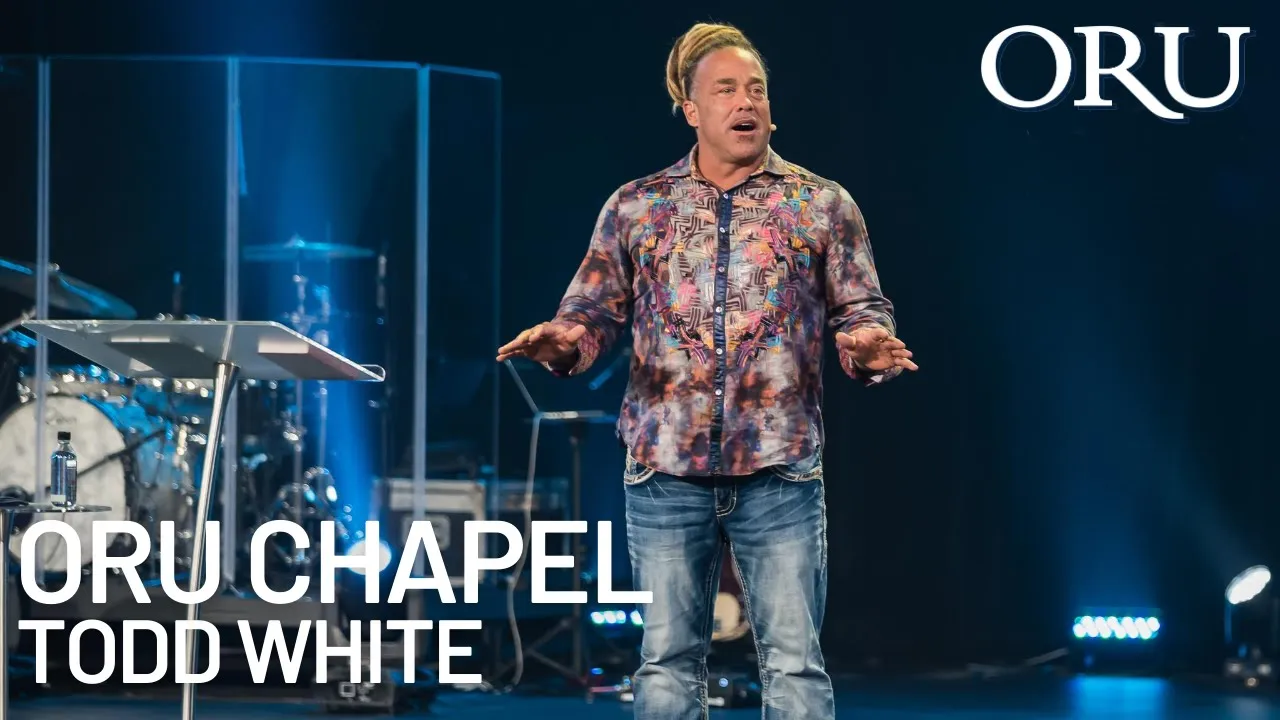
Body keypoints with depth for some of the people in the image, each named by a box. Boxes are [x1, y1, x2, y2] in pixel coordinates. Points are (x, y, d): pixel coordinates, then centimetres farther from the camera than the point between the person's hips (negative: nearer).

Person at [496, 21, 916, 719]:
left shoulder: (823, 205, 7)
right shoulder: (635, 206, 10)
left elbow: (862, 311, 6)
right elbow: (593, 310, 9)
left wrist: (868, 344, -17)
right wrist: (564, 341, -14)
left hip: (780, 470, -1)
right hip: (665, 467, 1)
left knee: (793, 661, -2)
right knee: (667, 662, 5)